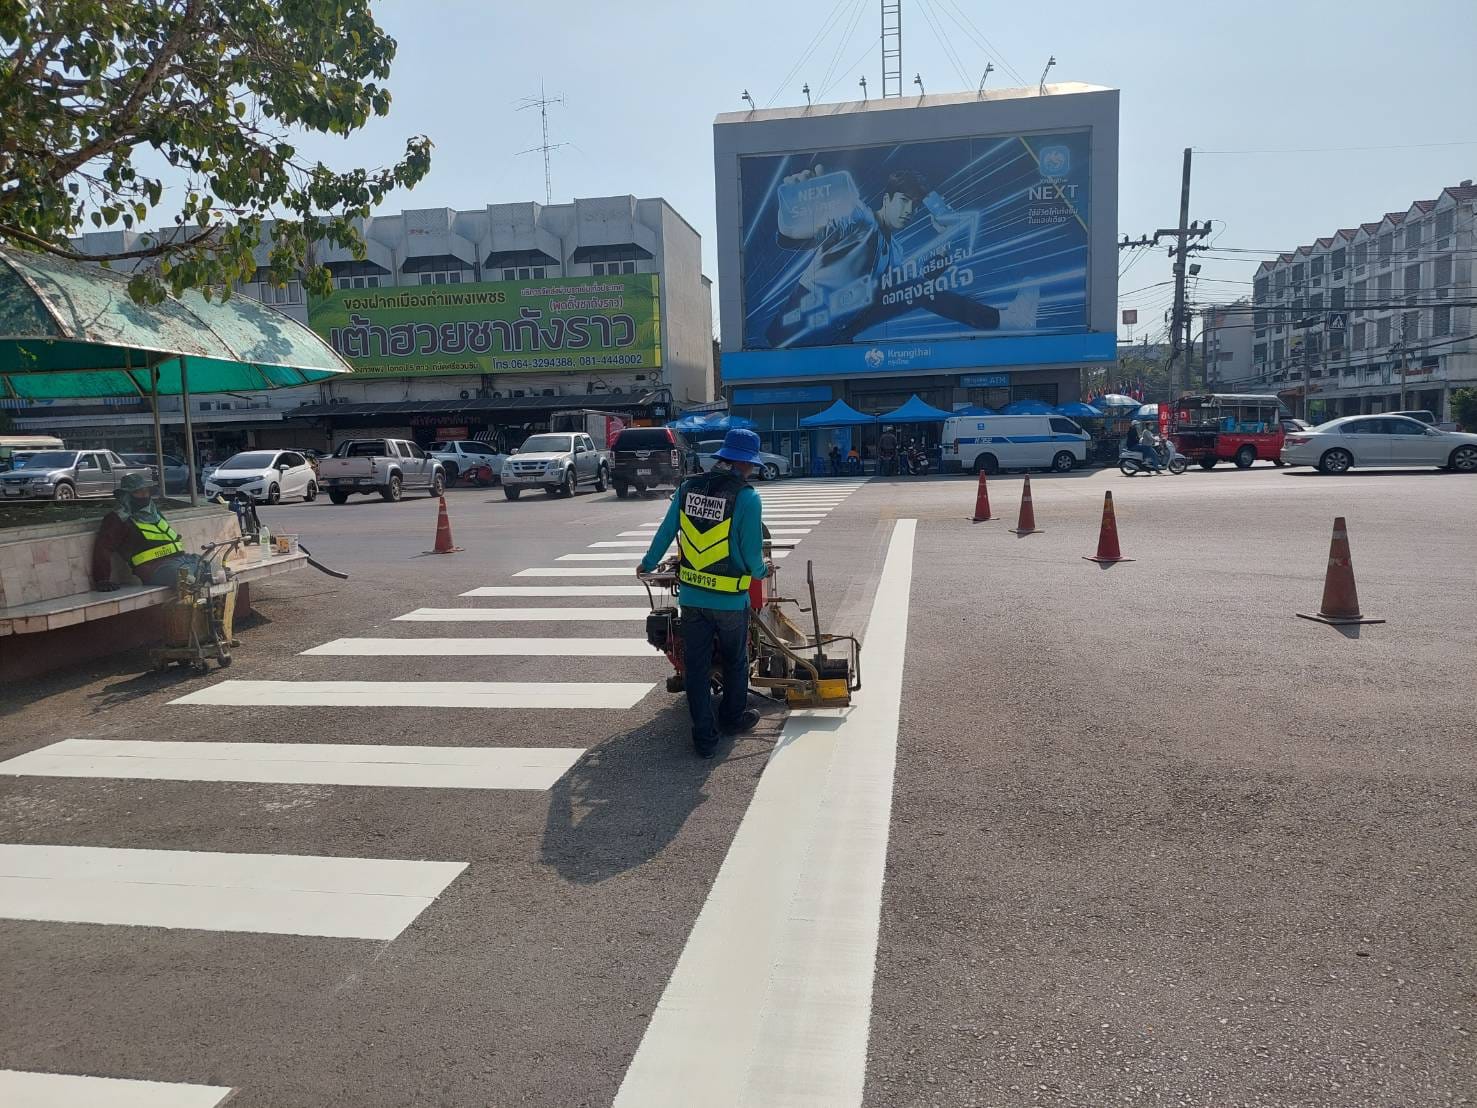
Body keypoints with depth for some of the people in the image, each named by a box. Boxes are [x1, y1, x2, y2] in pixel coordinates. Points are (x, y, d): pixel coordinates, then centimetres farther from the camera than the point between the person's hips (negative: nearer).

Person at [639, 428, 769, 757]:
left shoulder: (688, 487, -1)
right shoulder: (747, 497, -15)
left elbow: (665, 532, 8)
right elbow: (752, 554, -11)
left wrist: (648, 564, 24)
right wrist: (761, 571, 11)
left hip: (691, 595, 3)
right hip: (730, 599, -3)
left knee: (696, 666, 10)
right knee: (734, 661, 20)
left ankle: (704, 736, 14)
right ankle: (733, 718, 37)